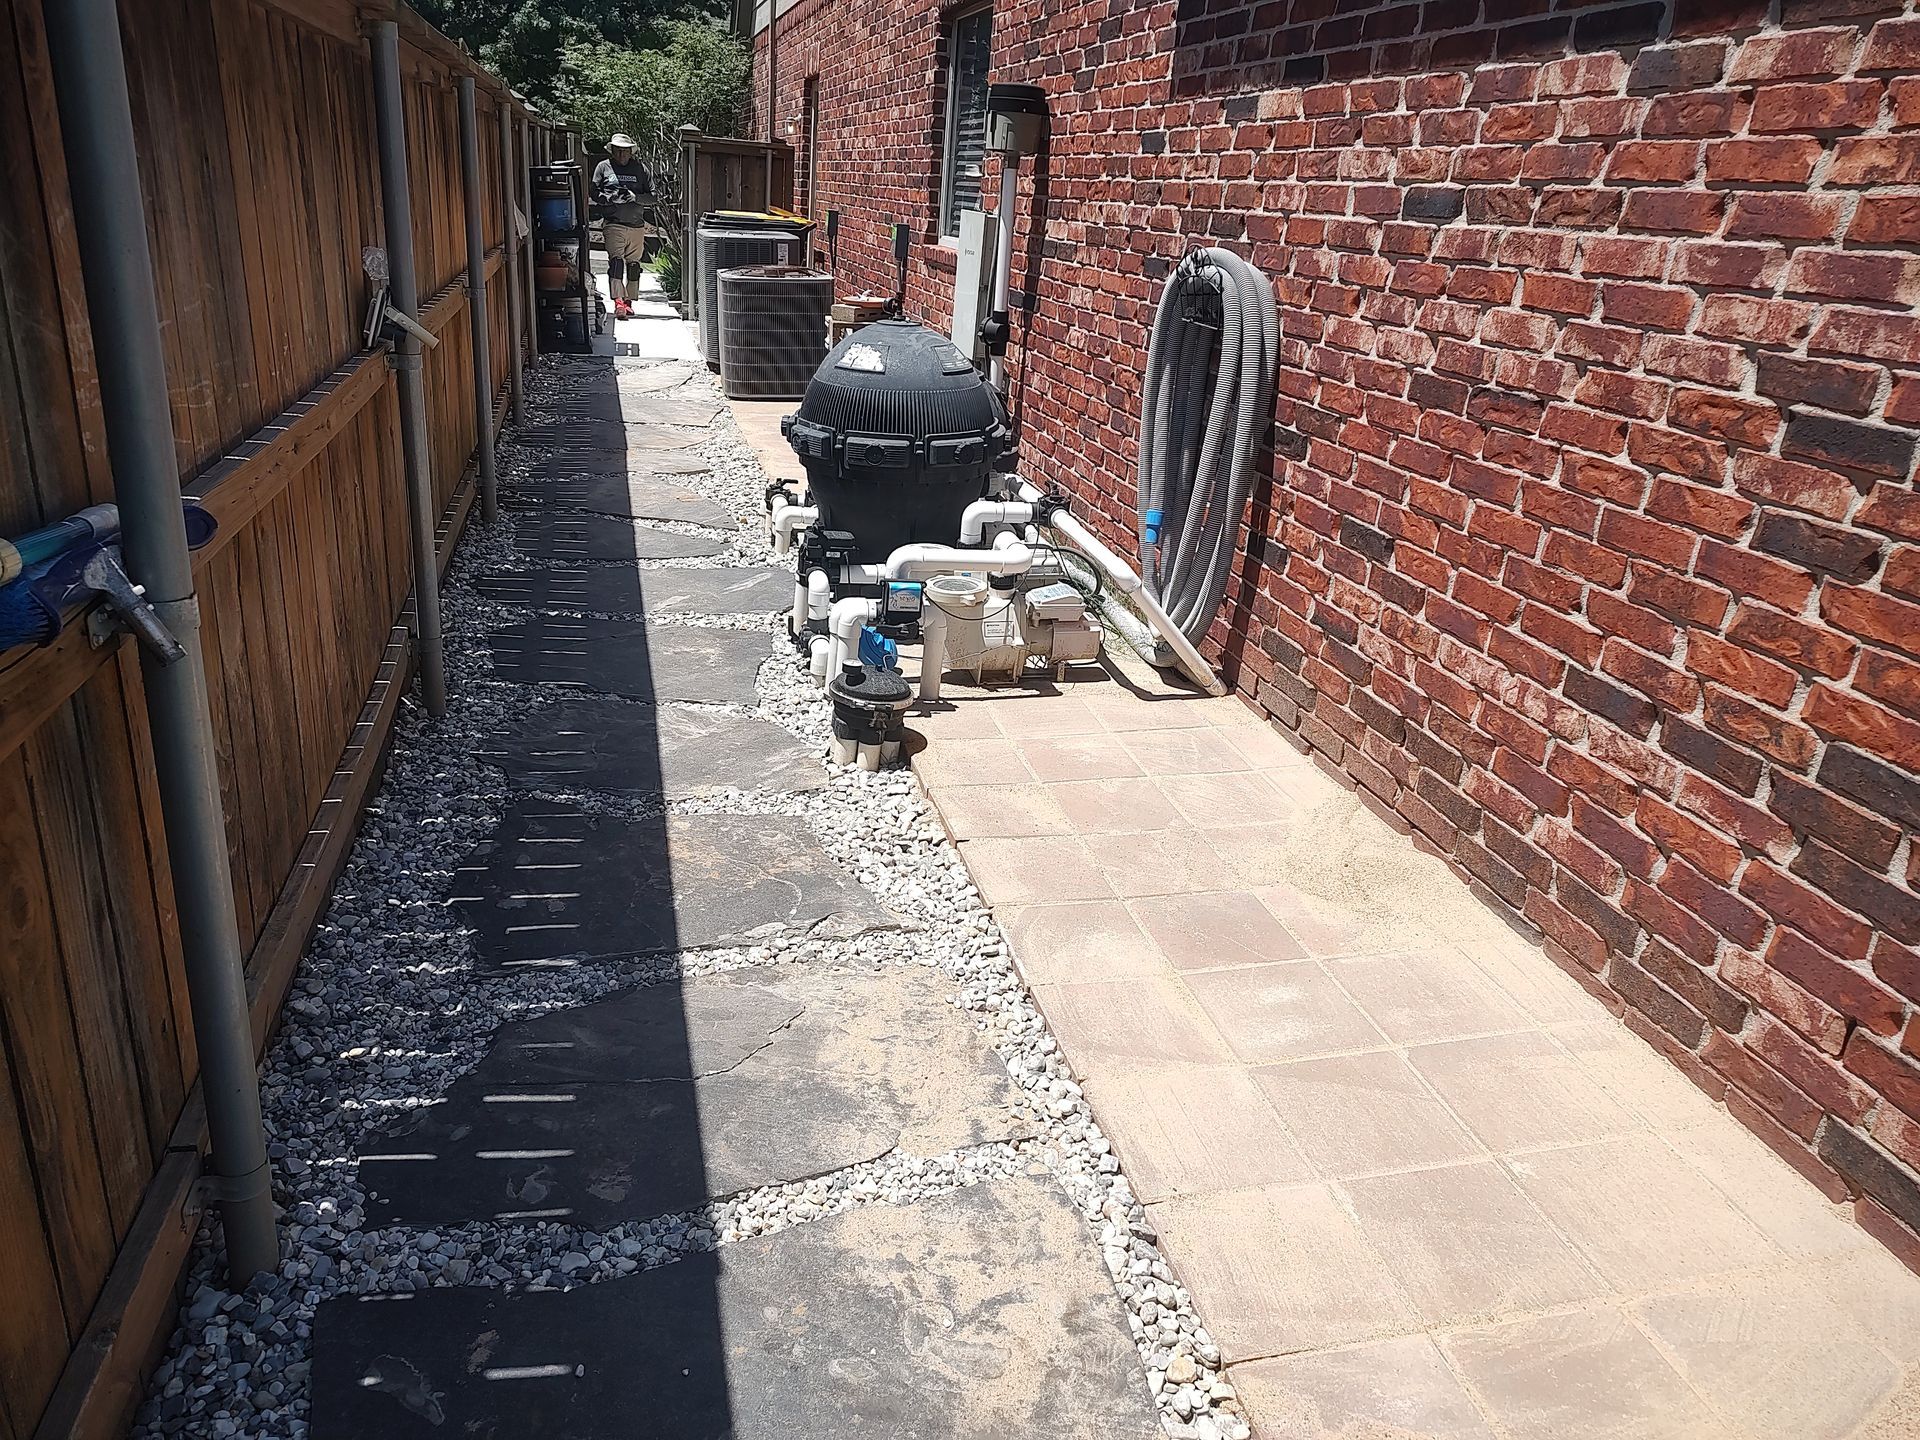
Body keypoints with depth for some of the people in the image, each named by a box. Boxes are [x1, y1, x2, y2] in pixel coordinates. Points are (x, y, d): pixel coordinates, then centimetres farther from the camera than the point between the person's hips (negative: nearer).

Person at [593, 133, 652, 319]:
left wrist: (635, 197, -10)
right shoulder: (603, 167, 7)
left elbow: (652, 197, 8)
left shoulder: (640, 169, 10)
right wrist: (610, 197, -12)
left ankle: (629, 301, 18)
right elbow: (594, 192, 6)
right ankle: (619, 301, -24)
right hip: (613, 223, -3)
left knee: (633, 264, 8)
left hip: (637, 225, 3)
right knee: (616, 260, -17)